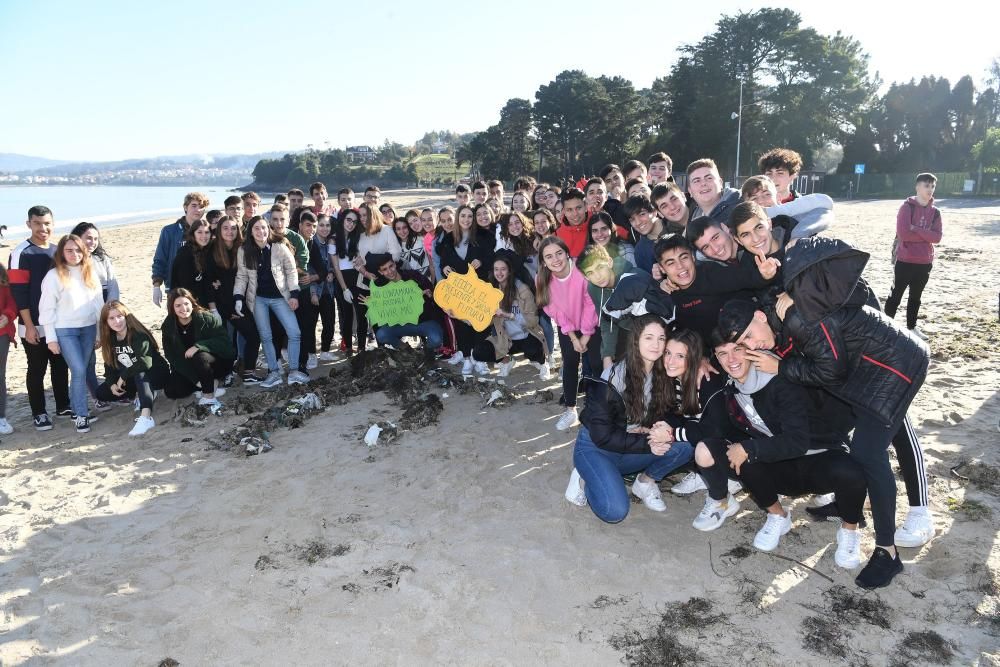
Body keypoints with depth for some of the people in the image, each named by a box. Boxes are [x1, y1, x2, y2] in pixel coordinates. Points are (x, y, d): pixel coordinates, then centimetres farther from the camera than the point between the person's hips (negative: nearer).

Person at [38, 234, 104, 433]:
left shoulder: (90, 273, 7)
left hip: (88, 328, 4)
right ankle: (81, 415, 1)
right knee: (78, 370, -8)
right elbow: (47, 309, -5)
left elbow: (98, 303, 10)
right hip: (65, 331, -4)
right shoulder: (54, 276, -6)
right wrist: (51, 338, -7)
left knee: (85, 369, 10)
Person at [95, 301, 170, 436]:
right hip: (133, 379, 8)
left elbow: (145, 363, -33)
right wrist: (112, 384, -13)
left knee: (140, 373, -40)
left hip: (156, 375, -8)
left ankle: (146, 417, -54)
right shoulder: (110, 339, -1)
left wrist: (123, 376, -24)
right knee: (101, 393, -2)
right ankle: (144, 394, 2)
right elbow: (110, 365, 3)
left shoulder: (138, 335, -22)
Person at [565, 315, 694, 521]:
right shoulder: (613, 378, -23)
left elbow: (662, 417, 5)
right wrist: (647, 443, -24)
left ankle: (645, 481, 4)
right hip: (595, 448, -5)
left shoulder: (661, 376, -6)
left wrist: (651, 431, -18)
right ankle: (584, 479, 1)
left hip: (629, 451, 5)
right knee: (615, 511, -28)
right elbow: (602, 436, -21)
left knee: (684, 446, -19)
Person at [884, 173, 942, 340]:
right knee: (895, 296, 2)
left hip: (925, 262, 5)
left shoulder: (935, 212, 6)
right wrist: (926, 235, -10)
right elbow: (903, 233, -20)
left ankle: (911, 327, 25)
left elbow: (937, 237, -5)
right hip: (905, 261, -5)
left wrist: (916, 229, -16)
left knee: (916, 297, 15)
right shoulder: (907, 207, -9)